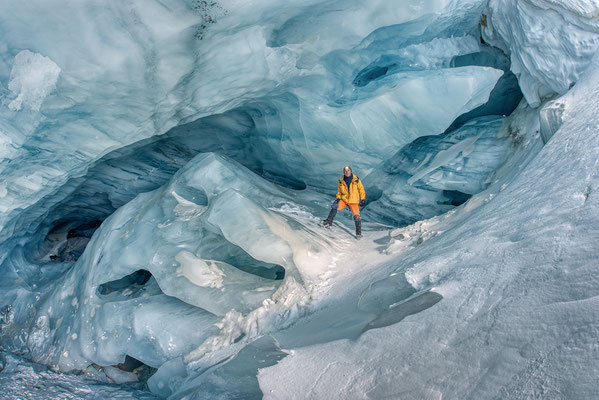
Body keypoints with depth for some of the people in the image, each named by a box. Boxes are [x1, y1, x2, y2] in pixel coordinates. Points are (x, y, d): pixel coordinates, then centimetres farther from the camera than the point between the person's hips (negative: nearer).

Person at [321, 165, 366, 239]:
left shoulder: (356, 180, -6)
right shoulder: (341, 181, 1)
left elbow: (361, 190, 1)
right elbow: (339, 191, 13)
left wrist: (362, 199, -6)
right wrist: (338, 198, -2)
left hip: (354, 201, -2)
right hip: (344, 200, 2)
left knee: (357, 217, -7)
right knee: (334, 206, -20)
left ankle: (358, 233, 4)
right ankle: (329, 221, -12)